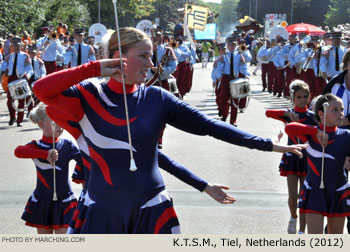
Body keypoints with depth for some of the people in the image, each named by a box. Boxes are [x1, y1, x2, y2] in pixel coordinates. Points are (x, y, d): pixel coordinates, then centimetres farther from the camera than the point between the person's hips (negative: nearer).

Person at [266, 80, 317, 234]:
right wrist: (288, 113, -25)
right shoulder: (289, 115, -1)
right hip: (291, 159, 0)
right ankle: (293, 217, 26)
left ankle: (302, 231, 9)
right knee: (293, 196, -6)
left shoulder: (313, 116, 2)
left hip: (307, 159, 0)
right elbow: (268, 113, -16)